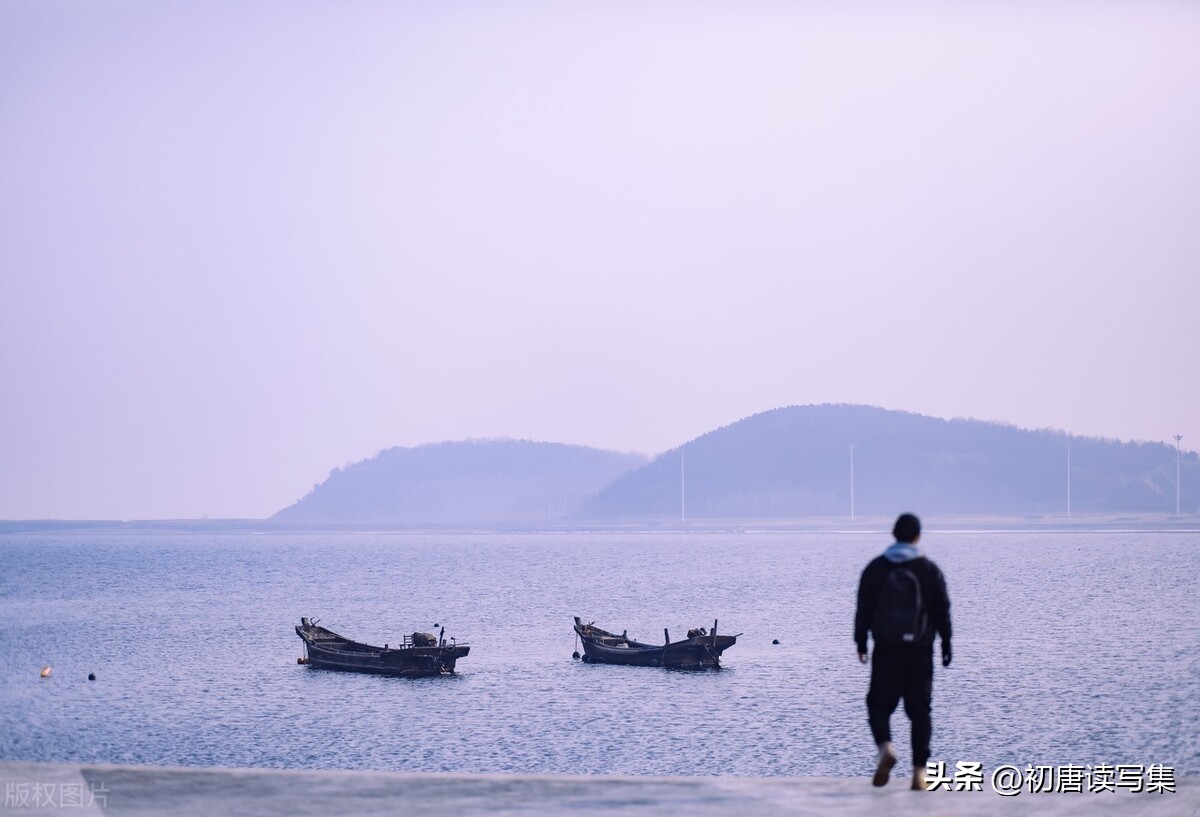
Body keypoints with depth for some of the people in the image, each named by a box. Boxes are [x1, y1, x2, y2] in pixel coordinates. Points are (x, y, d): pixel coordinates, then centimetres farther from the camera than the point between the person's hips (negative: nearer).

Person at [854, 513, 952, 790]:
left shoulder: (875, 568, 1)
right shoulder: (929, 570, -1)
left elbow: (863, 608, 2)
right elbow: (942, 610, 1)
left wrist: (861, 642, 9)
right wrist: (946, 644, 9)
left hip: (886, 649, 0)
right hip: (920, 650, 0)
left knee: (879, 703, 8)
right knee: (919, 709, 5)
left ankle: (885, 748, -21)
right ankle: (919, 771, 0)